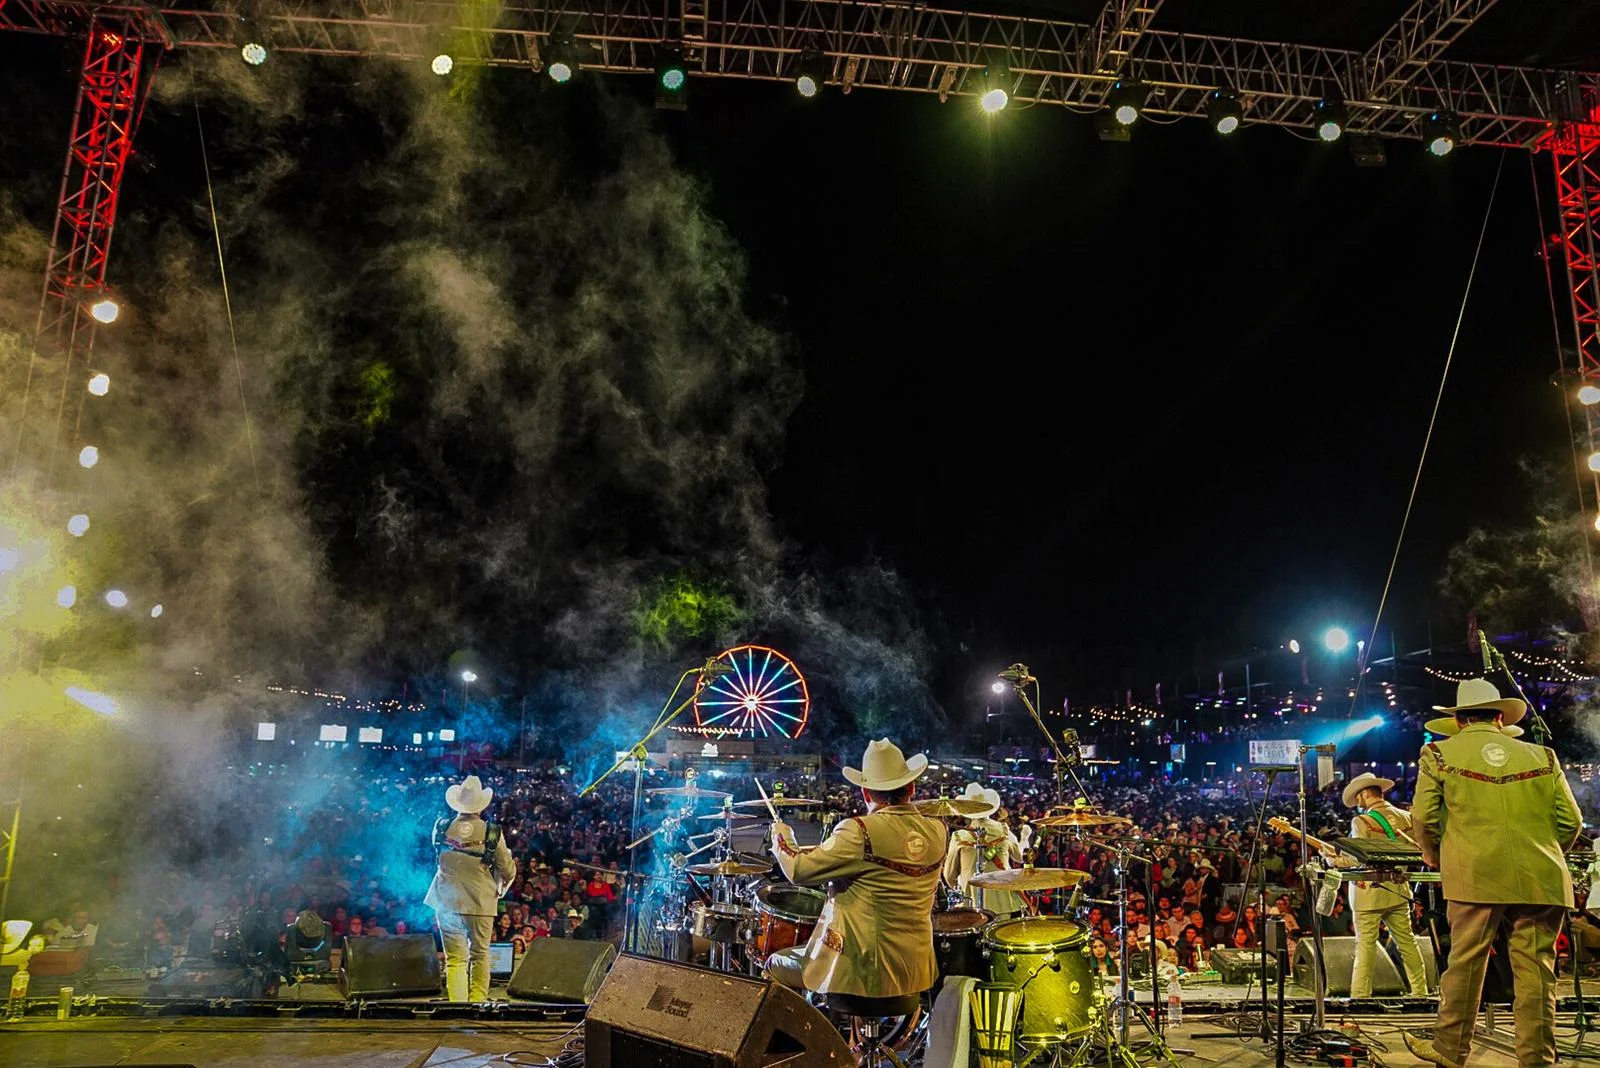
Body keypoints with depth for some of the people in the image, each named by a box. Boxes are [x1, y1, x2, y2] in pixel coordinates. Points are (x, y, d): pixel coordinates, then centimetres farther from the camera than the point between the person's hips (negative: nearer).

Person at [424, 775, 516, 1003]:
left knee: (455, 959, 7)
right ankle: (478, 1001, 13)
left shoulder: (441, 828, -6)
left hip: (447, 903, 1)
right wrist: (499, 889, 16)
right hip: (481, 903, -1)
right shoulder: (492, 833, -12)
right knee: (480, 955, 15)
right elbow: (508, 871, -4)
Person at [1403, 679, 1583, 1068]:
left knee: (1465, 961, 5)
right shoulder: (1541, 756, 13)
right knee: (1535, 969, 6)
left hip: (1475, 875, -2)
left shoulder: (1440, 754, 6)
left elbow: (1423, 817, 0)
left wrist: (1433, 856, 18)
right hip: (1540, 879, 2)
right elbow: (1571, 820, 8)